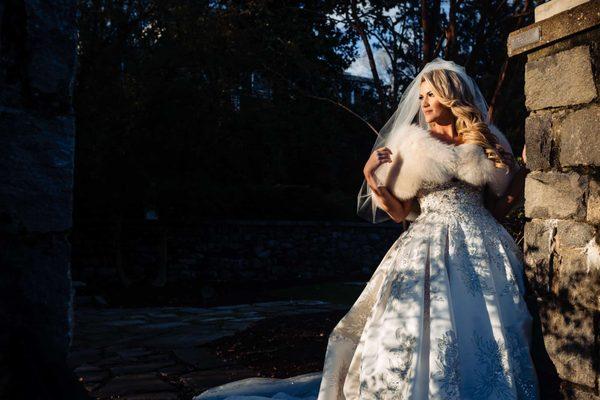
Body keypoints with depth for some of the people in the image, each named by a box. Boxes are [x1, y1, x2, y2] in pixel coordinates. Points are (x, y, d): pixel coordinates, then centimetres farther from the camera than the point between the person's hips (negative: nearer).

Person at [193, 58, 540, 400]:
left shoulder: (486, 142, 10)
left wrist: (516, 171, 3)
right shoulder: (413, 147, 7)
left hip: (482, 247, 1)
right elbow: (400, 213, 3)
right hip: (427, 246, -1)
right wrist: (372, 179, -9)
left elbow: (499, 205, 15)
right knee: (420, 329, -10)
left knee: (480, 332, -5)